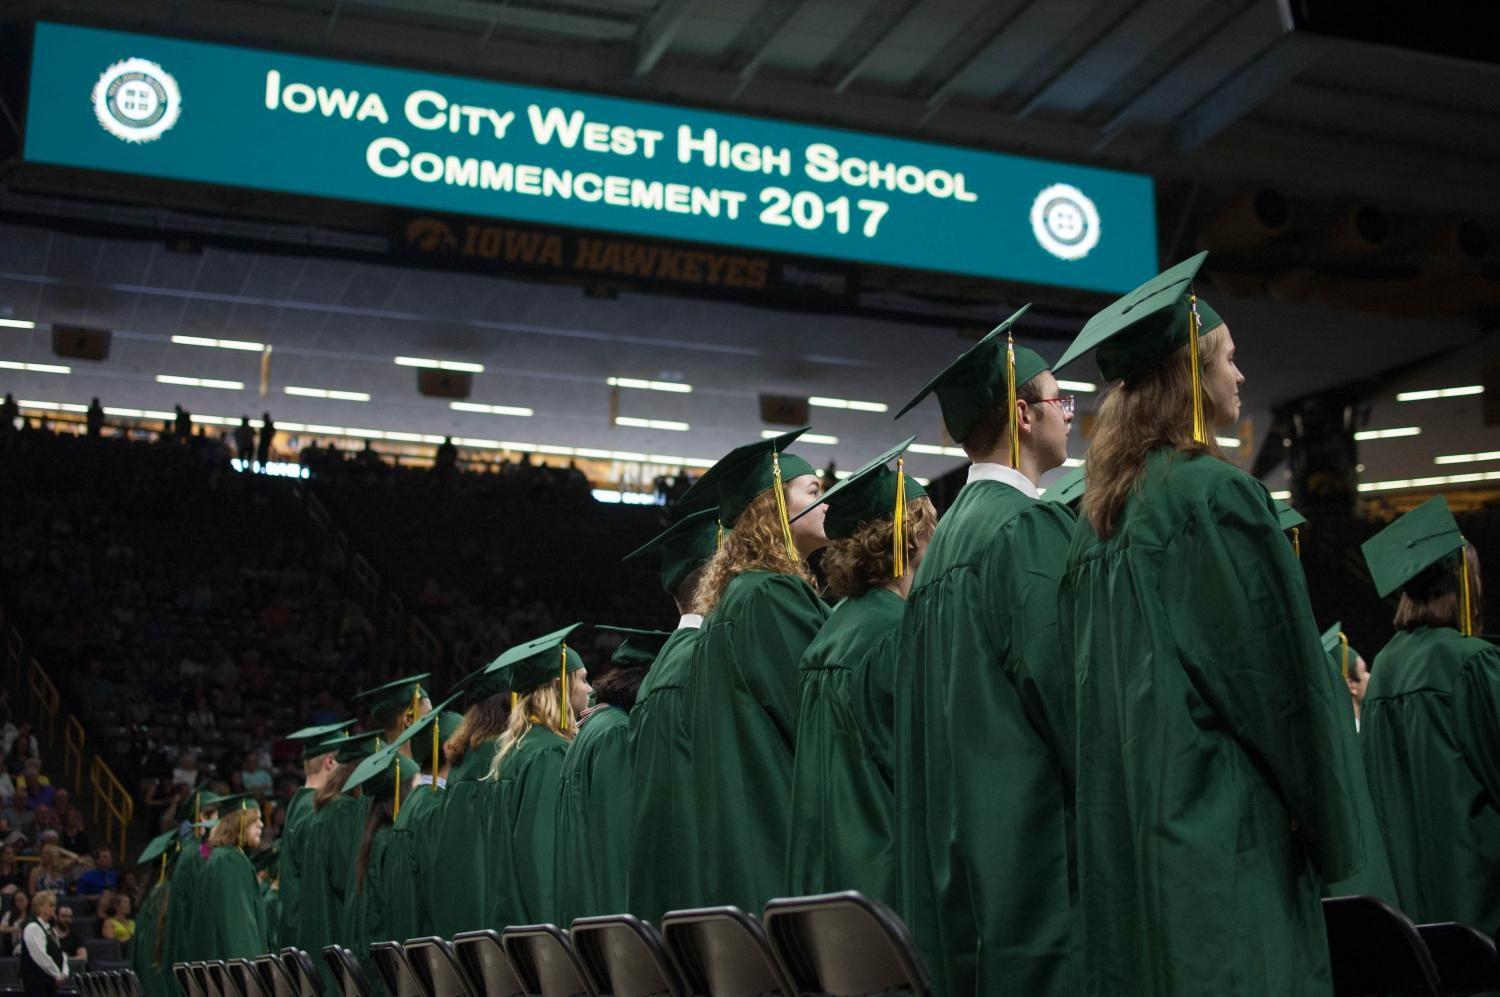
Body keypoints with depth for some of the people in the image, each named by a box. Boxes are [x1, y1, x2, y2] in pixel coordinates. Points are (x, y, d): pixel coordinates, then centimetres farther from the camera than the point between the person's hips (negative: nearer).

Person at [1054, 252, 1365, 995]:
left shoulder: (1098, 517, 12)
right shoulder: (1218, 494, -12)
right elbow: (1282, 680, -11)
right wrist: (1328, 824, 0)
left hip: (1122, 844, 8)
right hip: (1221, 839, -8)